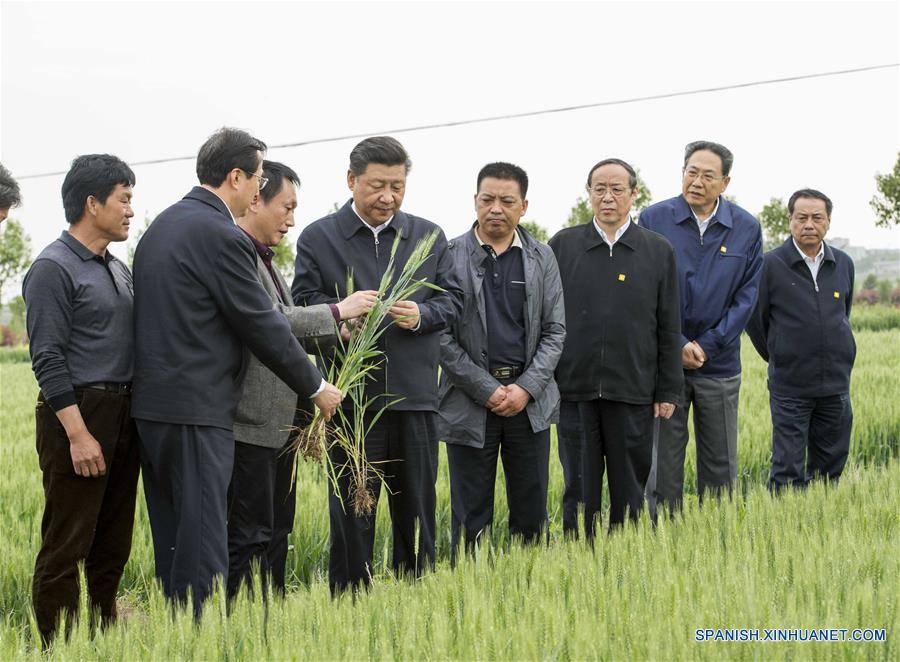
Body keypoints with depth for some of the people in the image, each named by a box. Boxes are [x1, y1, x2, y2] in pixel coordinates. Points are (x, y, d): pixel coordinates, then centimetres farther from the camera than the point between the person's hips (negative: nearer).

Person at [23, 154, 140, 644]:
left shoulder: (118, 269, 16)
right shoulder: (53, 268, -9)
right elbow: (47, 359, -15)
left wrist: (135, 417, 12)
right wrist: (78, 434, -20)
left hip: (122, 416, 8)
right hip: (78, 415, -8)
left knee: (112, 546, 14)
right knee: (66, 547, -3)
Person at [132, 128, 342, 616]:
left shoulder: (161, 225, 14)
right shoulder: (220, 235, -15)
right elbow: (262, 325, -12)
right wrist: (316, 387, -1)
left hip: (152, 403, 9)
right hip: (196, 408, -9)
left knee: (172, 537, 14)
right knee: (203, 540, -6)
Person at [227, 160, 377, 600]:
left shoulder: (263, 258, 19)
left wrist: (338, 334, 6)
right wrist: (337, 312, -16)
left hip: (281, 421, 10)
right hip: (252, 422, -10)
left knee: (276, 531, 14)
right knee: (249, 536, -6)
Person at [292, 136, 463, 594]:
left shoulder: (429, 236, 11)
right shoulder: (318, 238, 3)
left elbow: (453, 300, 9)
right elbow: (303, 305, -2)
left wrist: (421, 315, -12)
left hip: (415, 395, 3)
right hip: (351, 397, -2)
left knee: (417, 514, 10)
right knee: (351, 517, 4)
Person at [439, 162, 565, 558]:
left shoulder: (541, 257, 7)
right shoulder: (449, 256, -2)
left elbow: (555, 330, 6)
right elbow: (441, 335, -5)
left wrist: (526, 388, -7)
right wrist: (487, 389, -10)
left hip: (530, 399, 2)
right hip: (470, 402, -2)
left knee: (531, 516, 7)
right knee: (470, 518, 2)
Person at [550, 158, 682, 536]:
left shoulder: (658, 251, 6)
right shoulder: (562, 245, 5)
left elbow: (669, 328, 6)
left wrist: (668, 391, 2)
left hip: (633, 391, 0)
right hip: (575, 389, 0)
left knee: (629, 490, 6)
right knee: (579, 489, 6)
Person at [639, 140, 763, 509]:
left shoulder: (746, 229, 0)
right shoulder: (654, 220, -4)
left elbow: (747, 296, 0)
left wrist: (707, 346, -8)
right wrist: (678, 345, -11)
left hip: (720, 364, 1)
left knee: (720, 464, 8)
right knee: (664, 460, 3)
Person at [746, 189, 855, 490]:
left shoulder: (843, 264, 6)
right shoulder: (771, 264, -7)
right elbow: (754, 319, 3)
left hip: (835, 385, 4)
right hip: (790, 386, -4)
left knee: (830, 467, 10)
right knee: (788, 470, -3)